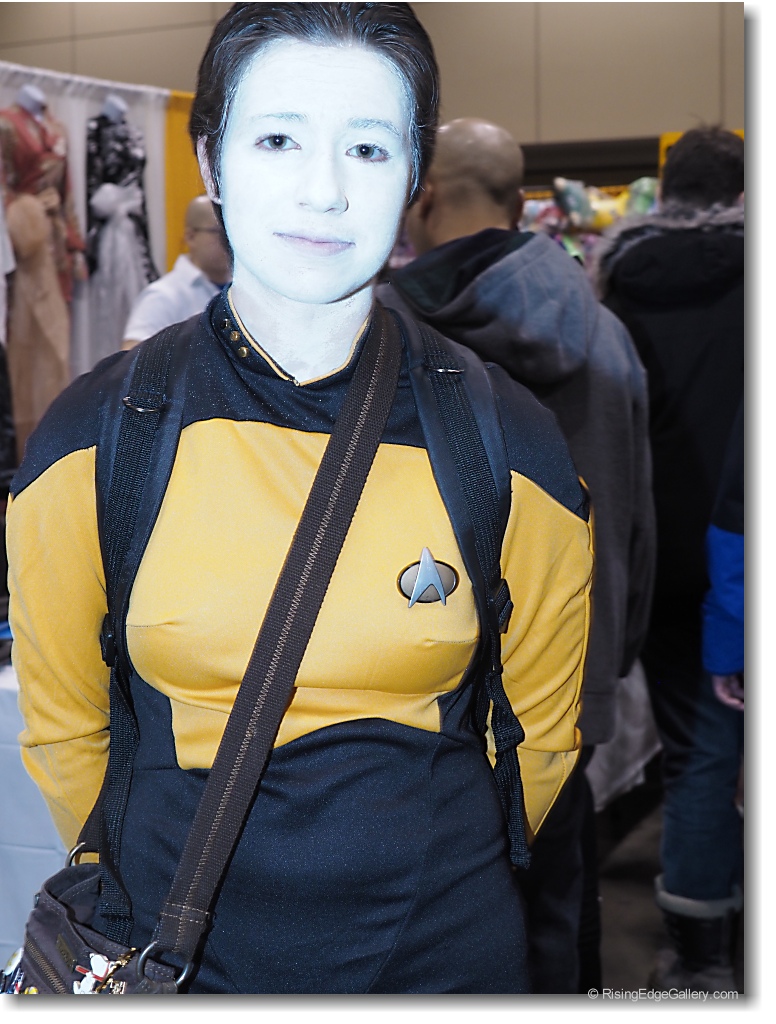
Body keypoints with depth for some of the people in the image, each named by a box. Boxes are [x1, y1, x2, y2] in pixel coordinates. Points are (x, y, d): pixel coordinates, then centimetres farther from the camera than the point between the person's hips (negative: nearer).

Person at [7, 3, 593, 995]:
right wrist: (169, 890, 8)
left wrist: (439, 874, 9)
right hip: (182, 952, 0)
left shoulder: (506, 442, -10)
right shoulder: (93, 439, -10)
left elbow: (540, 734, 3)